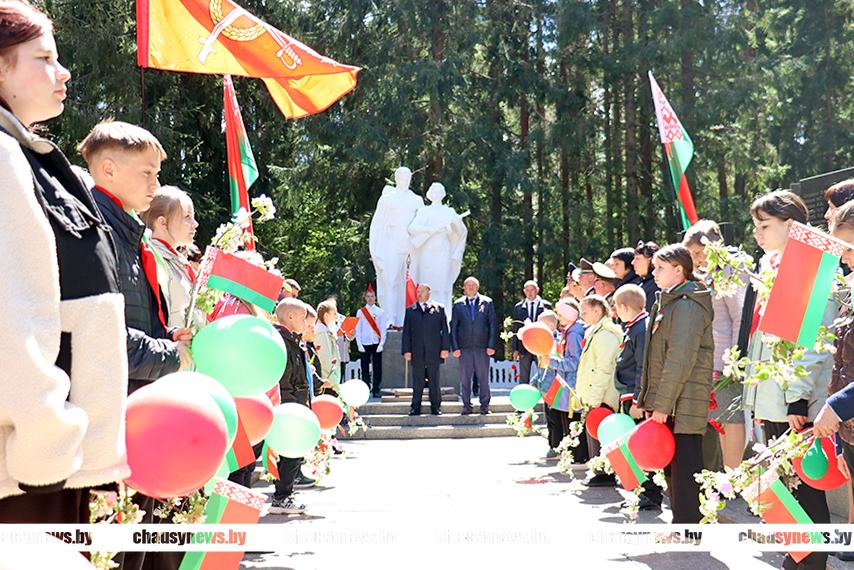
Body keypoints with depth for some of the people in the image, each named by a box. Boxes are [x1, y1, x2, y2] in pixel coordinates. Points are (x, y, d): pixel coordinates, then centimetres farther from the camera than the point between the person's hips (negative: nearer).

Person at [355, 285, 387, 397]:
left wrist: (381, 344, -6)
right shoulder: (360, 312, 5)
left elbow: (383, 329, 3)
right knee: (365, 369, 2)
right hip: (364, 345, 0)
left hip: (376, 344, 0)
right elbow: (357, 330, 3)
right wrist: (360, 345, -5)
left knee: (377, 368, -1)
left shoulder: (380, 312, 5)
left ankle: (376, 390, 5)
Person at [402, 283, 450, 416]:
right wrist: (406, 350, -1)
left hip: (434, 352, -1)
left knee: (435, 381, 4)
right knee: (417, 382, 3)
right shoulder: (410, 310, 10)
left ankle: (435, 407, 10)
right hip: (416, 353, 1)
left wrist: (445, 348, -3)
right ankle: (415, 408, 9)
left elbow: (445, 330, 5)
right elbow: (406, 332, 7)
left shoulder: (439, 309, 7)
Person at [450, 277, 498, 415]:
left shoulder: (487, 302, 6)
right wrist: (455, 347, -1)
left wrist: (491, 345, -4)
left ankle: (485, 406, 10)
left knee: (483, 378, 2)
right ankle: (467, 406, 9)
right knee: (465, 378, 2)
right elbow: (453, 327, 7)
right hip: (464, 347, 1)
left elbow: (493, 325, 4)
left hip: (482, 346, -1)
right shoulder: (458, 304, 7)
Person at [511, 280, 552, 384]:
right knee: (523, 379, 5)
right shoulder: (518, 307, 8)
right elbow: (515, 329, 8)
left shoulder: (546, 306, 3)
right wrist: (515, 349, 2)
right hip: (524, 347, 2)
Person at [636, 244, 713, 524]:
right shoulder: (668, 303, 18)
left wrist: (662, 404, -19)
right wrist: (650, 400, 17)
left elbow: (680, 360, -20)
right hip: (668, 405, 10)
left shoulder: (687, 305, -13)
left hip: (683, 406, -10)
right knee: (673, 468, 15)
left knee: (684, 468, -7)